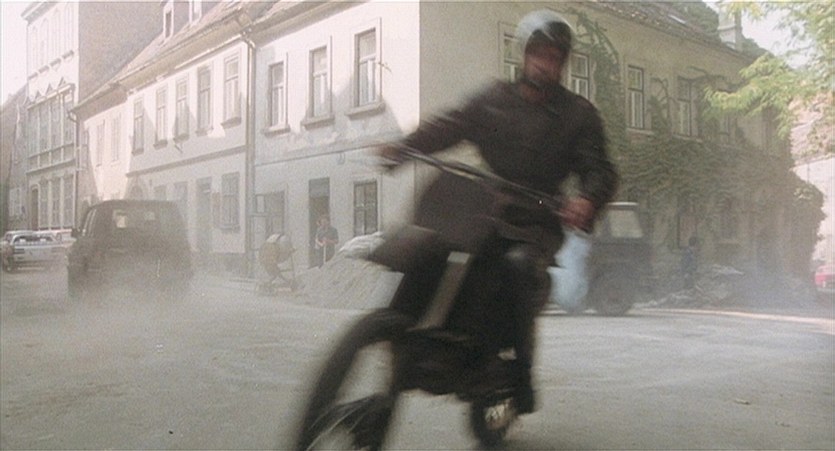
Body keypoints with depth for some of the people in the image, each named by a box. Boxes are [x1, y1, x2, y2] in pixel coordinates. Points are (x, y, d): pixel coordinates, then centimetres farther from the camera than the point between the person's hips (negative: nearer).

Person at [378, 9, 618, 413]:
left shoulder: (579, 114, 8)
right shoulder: (493, 98, 14)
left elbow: (599, 169, -1)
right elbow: (449, 125, 3)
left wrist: (587, 199, -26)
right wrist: (403, 146, -16)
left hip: (538, 224, -2)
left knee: (519, 266, -32)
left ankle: (520, 369, -17)